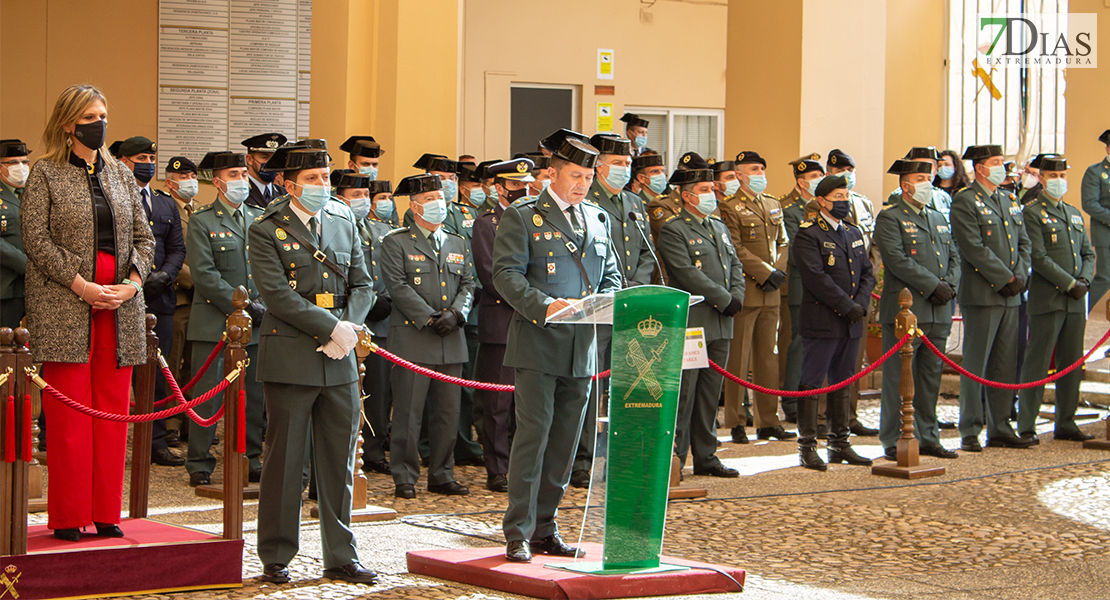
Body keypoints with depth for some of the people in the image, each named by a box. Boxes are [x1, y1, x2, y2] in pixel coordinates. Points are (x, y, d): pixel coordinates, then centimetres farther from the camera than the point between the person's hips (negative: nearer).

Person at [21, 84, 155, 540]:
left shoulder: (120, 174, 15)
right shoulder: (45, 174, 0)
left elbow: (143, 236, 14)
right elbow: (36, 238, -8)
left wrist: (133, 281, -3)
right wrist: (81, 285, -15)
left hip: (119, 307, 5)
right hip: (65, 308, -5)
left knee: (113, 412, 4)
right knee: (68, 414, -3)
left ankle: (106, 514, 11)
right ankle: (67, 516, 4)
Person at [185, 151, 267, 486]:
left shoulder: (261, 219, 14)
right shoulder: (202, 222, -1)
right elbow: (205, 275, -9)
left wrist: (262, 306, -3)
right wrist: (241, 307, -14)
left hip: (257, 325, 5)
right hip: (214, 325, -4)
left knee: (254, 395, 7)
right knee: (207, 396, -3)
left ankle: (250, 461, 18)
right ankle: (199, 465, 5)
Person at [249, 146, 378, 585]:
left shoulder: (344, 224, 13)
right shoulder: (266, 231, -3)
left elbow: (362, 285, 12)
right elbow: (277, 294, -13)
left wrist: (350, 326, -6)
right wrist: (332, 327, -17)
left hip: (340, 359, 5)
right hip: (290, 358, -5)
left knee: (340, 461, 8)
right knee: (284, 461, 1)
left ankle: (340, 557, 16)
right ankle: (276, 559, 11)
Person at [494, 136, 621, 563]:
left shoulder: (598, 220, 17)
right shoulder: (521, 217, 0)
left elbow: (611, 275, 19)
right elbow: (506, 273, -9)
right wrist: (544, 305, -24)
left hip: (582, 346, 6)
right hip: (537, 341, -6)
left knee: (566, 439, 7)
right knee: (534, 432, -10)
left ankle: (545, 529, 16)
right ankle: (518, 533, -5)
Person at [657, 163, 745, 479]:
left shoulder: (719, 227, 19)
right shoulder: (673, 230, -7)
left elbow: (735, 265, 17)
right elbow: (687, 273, -16)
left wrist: (737, 296, -2)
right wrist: (724, 299, -15)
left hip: (721, 325, 7)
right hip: (689, 324, -7)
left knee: (711, 393, 11)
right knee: (683, 393, -6)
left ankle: (706, 456, 17)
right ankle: (672, 459, -2)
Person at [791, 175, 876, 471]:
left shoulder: (854, 233, 17)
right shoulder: (808, 234, -7)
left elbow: (867, 273, 14)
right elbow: (816, 277, -17)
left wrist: (860, 305, -4)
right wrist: (847, 306, -16)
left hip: (851, 323, 7)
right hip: (821, 321, -7)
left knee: (842, 383, 12)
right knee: (812, 383, -4)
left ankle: (840, 444, 18)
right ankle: (807, 446, -1)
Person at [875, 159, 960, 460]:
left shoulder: (939, 219, 20)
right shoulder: (889, 219, -4)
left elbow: (954, 256, 16)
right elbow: (898, 260, -15)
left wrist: (950, 284, -5)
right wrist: (935, 286, -17)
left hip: (939, 312, 7)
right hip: (904, 309, -7)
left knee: (931, 378, 11)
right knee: (899, 378, -3)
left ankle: (927, 438, 19)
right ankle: (894, 442, 1)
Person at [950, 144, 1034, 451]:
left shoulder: (1010, 200, 17)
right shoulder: (965, 201, -7)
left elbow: (1024, 242, 14)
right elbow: (975, 249, -15)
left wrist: (1019, 276, -2)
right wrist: (1005, 278, -15)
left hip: (1010, 296, 7)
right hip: (981, 295, -7)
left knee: (1005, 366, 10)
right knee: (975, 366, -4)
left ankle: (1000, 429, 17)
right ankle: (969, 433, 1)